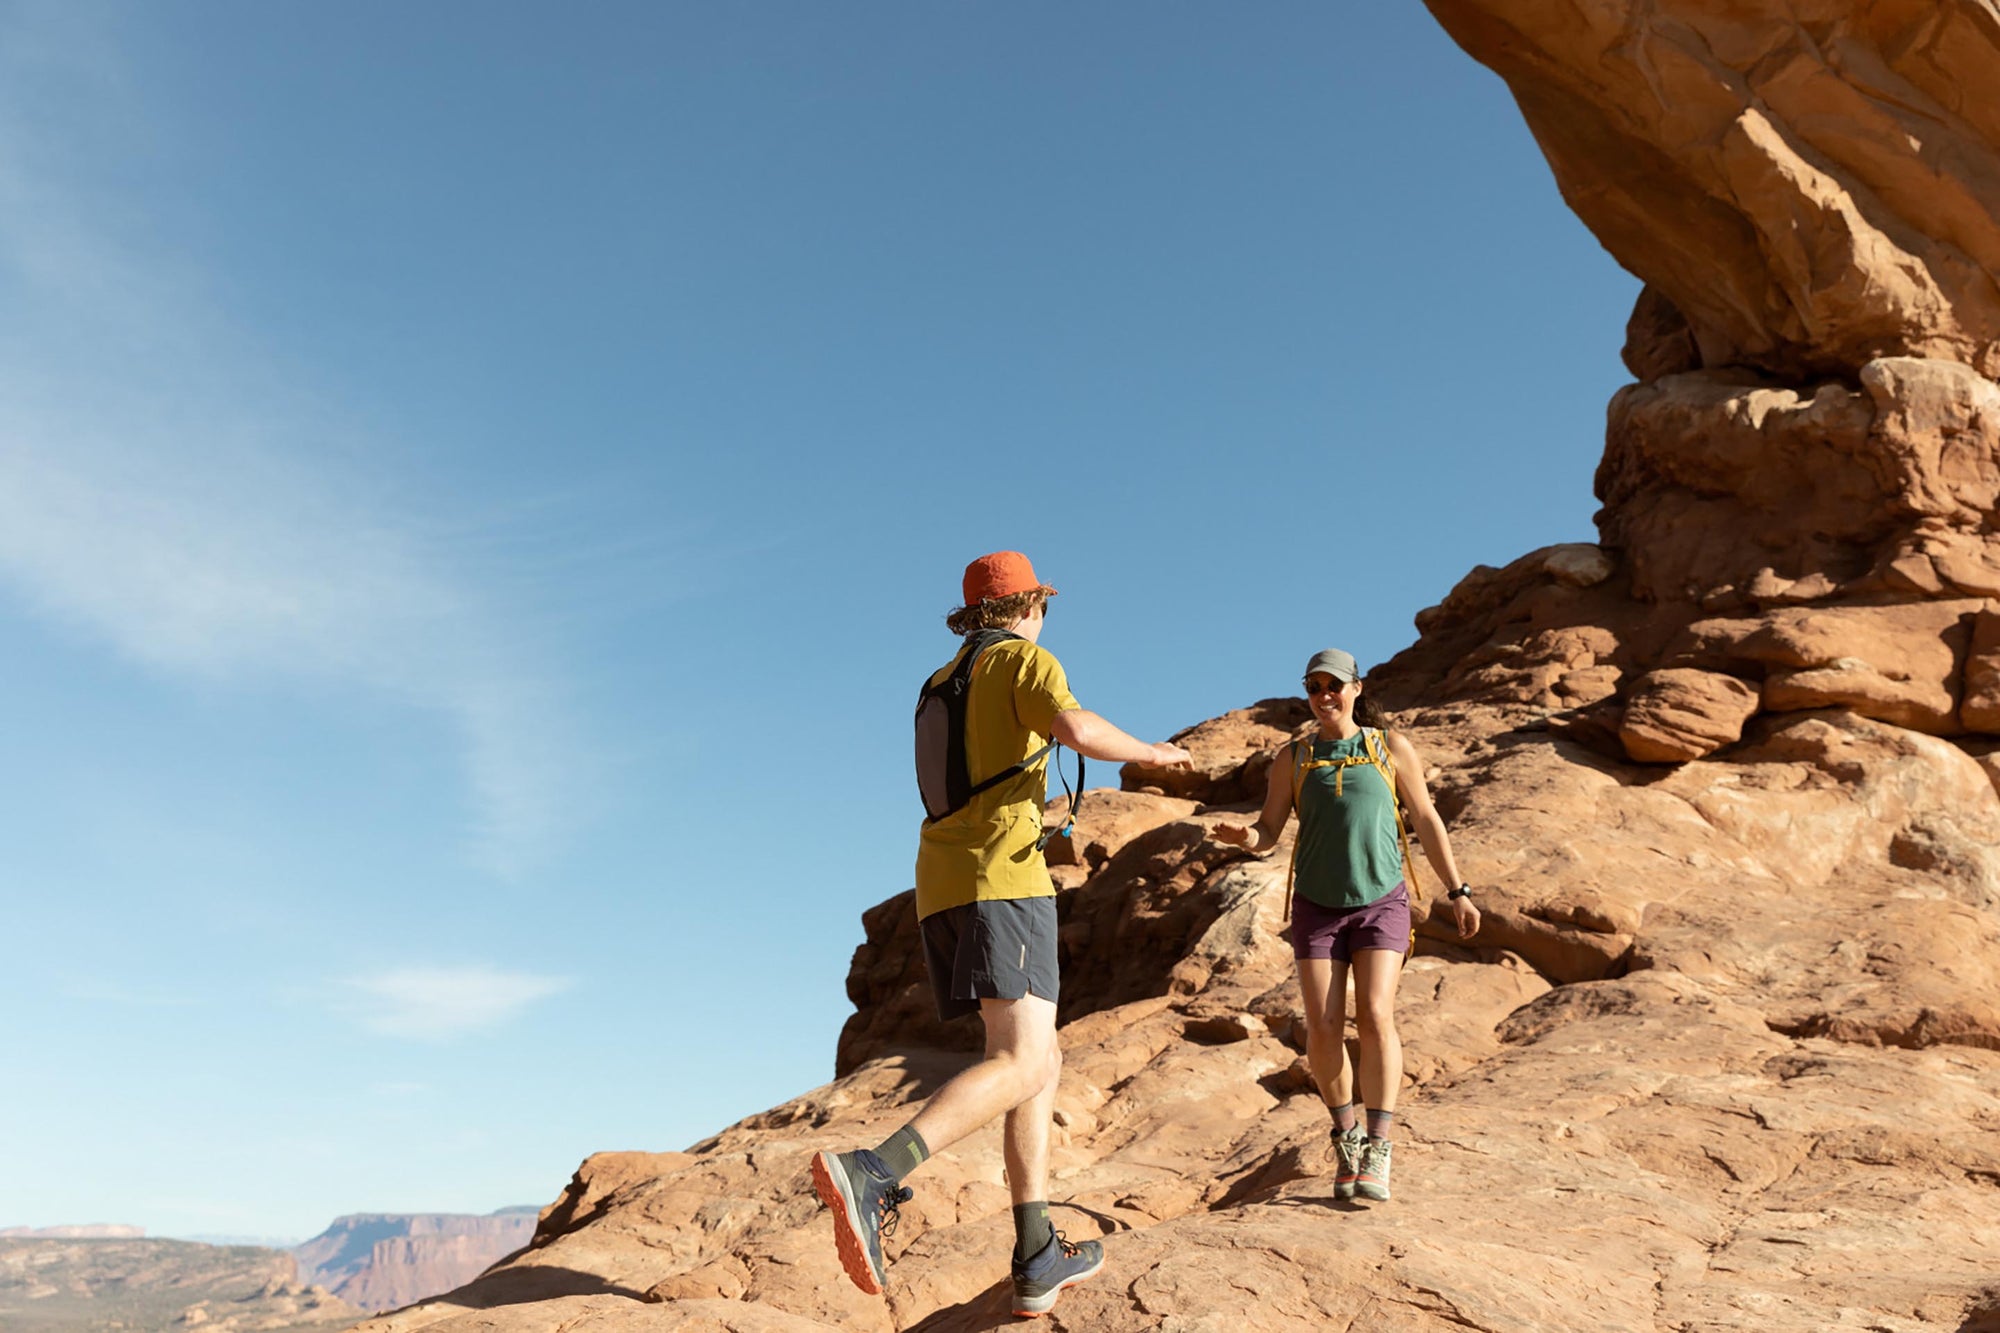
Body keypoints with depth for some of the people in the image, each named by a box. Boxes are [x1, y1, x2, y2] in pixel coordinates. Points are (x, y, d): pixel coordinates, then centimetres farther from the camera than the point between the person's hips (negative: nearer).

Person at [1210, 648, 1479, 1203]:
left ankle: (1377, 1151, -12)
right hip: (1318, 906, 1)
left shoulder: (1391, 747, 1)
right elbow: (1268, 830, 1)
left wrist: (1458, 892, 4)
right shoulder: (1292, 758, 3)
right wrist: (1246, 838, -23)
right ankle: (1346, 1135, 15)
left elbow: (1426, 821, 6)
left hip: (1382, 902, -1)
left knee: (1375, 1016, -18)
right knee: (1323, 1028, -7)